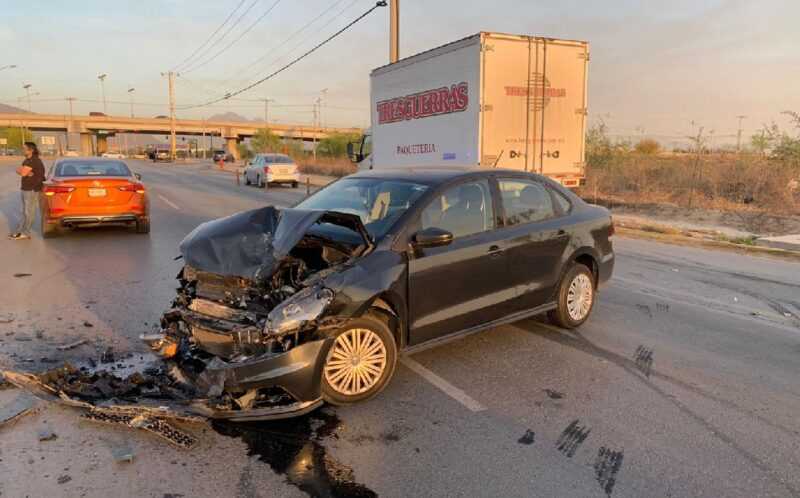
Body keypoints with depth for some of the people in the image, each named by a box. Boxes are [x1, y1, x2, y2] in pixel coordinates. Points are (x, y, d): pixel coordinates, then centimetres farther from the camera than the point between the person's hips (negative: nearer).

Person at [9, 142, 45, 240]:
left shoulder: (33, 160, -16)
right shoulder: (28, 160, 15)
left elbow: (23, 173, -22)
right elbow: (18, 170, 6)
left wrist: (21, 169, 0)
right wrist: (26, 172, -13)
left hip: (32, 190, -10)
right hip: (26, 189, 10)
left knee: (29, 212, -2)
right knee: (25, 212, 13)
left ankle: (25, 233, 4)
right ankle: (20, 231, 19)